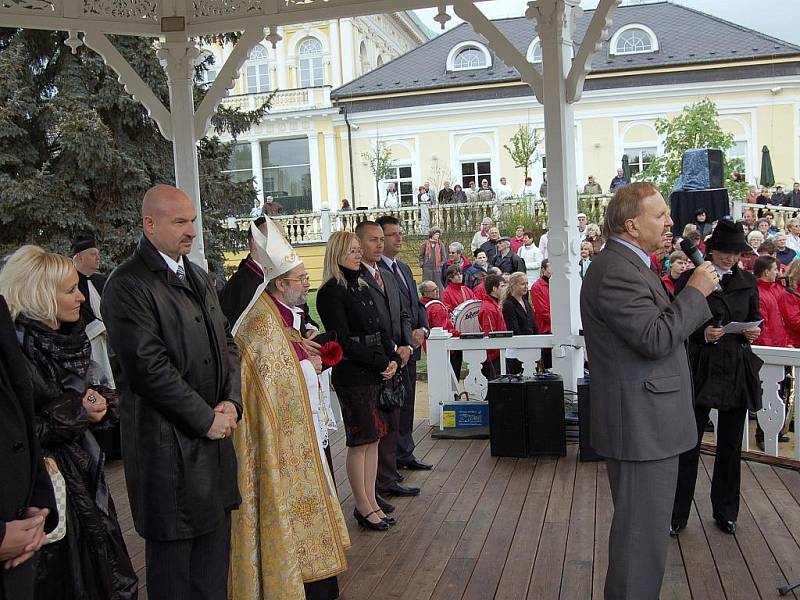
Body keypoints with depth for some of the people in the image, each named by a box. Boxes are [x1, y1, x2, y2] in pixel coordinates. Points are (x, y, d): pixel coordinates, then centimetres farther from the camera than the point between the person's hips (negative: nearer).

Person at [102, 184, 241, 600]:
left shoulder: (198, 276, 13)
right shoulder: (128, 284, -13)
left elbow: (226, 342, 14)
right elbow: (150, 367, -19)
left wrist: (231, 401, -1)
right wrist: (206, 419, -13)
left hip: (215, 431, 8)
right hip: (169, 442, -8)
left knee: (215, 540, 17)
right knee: (175, 550, 6)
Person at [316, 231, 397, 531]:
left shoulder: (362, 287, 15)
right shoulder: (331, 292, -10)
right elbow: (344, 342, -15)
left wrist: (393, 358, 0)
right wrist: (382, 363, -11)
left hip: (376, 373, 8)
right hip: (352, 377, -8)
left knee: (373, 439, 11)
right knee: (360, 442, 1)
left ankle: (370, 501, 21)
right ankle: (364, 507, 14)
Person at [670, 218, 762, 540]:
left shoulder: (747, 281, 9)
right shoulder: (690, 279, -5)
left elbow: (755, 317, 17)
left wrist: (753, 331, -5)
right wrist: (702, 334, -21)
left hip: (738, 371, 4)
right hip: (701, 369, -4)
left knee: (730, 444, 12)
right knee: (689, 444, 0)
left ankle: (725, 511, 27)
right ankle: (677, 514, 11)